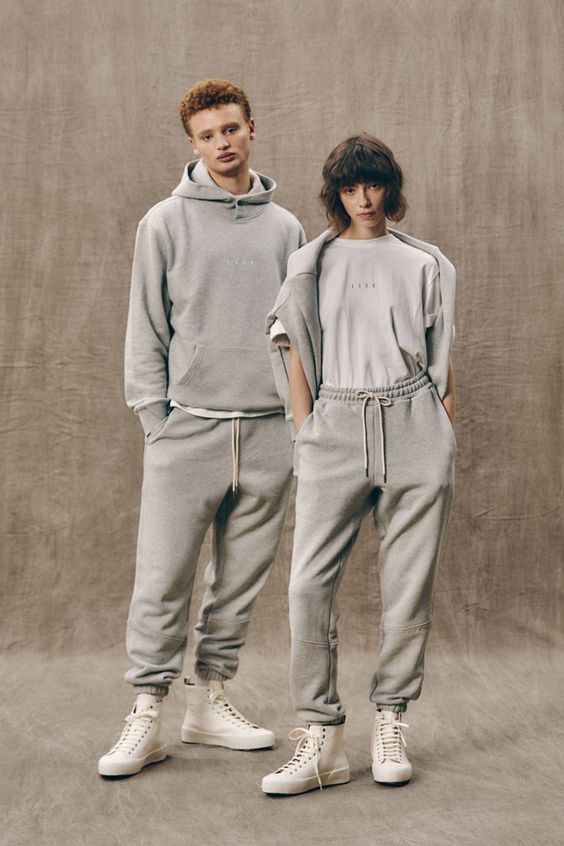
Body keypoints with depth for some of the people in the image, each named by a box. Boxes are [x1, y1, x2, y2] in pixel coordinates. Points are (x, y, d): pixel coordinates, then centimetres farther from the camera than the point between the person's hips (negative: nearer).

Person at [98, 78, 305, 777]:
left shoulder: (284, 227, 12)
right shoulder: (166, 223, 3)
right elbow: (145, 328, 3)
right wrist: (153, 417, -3)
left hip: (268, 430, 3)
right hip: (188, 425, -3)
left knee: (242, 577, 8)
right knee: (163, 578, -4)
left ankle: (209, 701, 20)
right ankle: (146, 716, 5)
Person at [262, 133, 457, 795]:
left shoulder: (423, 264, 14)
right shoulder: (311, 264, 15)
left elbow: (443, 361, 13)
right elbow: (297, 361, 12)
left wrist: (445, 444, 5)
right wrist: (308, 442, 2)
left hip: (413, 424, 0)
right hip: (336, 426, 0)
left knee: (408, 584, 0)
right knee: (309, 583, -10)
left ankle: (389, 727, 11)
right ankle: (321, 741, -5)